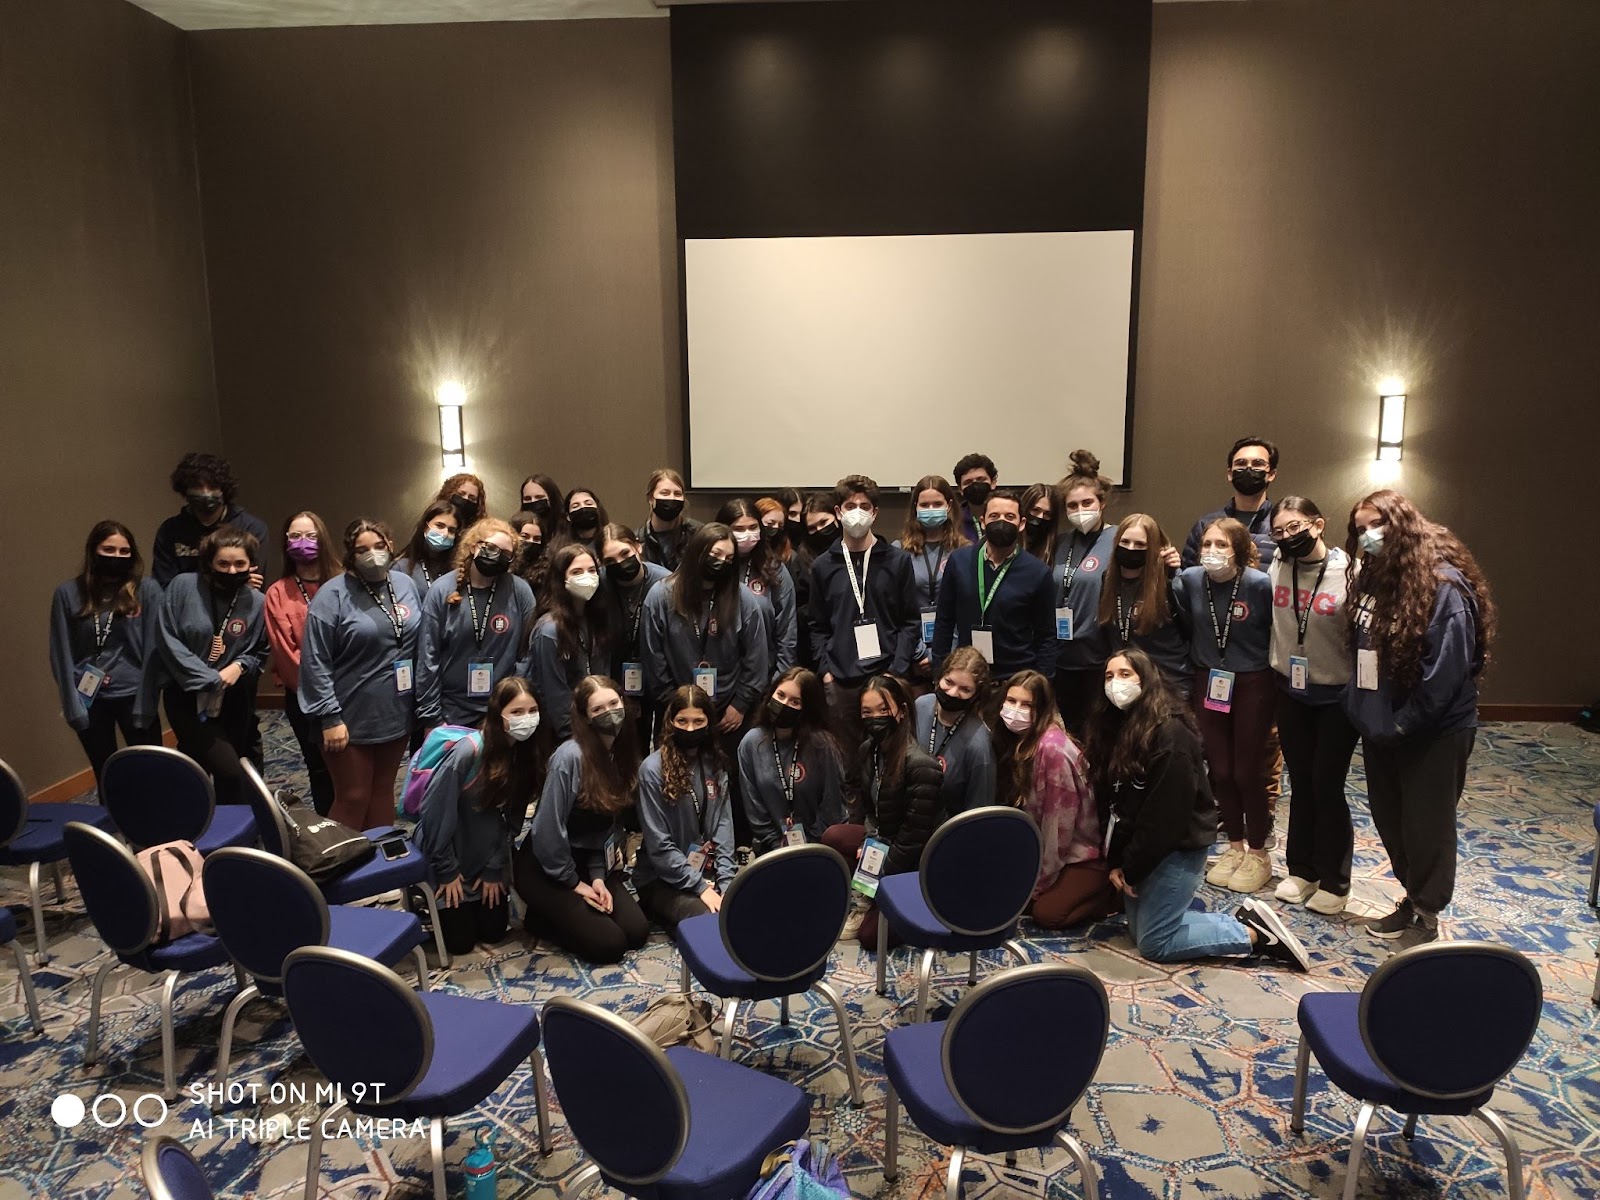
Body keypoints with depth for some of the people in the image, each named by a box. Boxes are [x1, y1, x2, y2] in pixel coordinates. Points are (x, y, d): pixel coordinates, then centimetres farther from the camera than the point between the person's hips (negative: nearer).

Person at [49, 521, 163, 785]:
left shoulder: (147, 589, -5)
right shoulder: (68, 593, 0)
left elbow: (155, 647, -5)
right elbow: (61, 654, 1)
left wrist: (146, 702, -9)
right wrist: (73, 705, -4)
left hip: (134, 696, -2)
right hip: (90, 700, 2)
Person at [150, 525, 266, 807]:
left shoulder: (256, 602, -5)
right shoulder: (183, 586, -11)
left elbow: (259, 653, 5)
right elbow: (169, 640, -11)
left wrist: (239, 666, -17)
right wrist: (211, 680, -16)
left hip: (231, 700, 3)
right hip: (186, 695, -3)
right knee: (229, 771, -13)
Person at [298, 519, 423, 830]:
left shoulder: (405, 584, 4)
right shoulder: (333, 594, -12)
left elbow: (418, 647, 12)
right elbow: (315, 663, -14)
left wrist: (422, 704, 11)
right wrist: (330, 717, -16)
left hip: (397, 715, 5)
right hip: (351, 719, -5)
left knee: (383, 791, 17)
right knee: (353, 798, 5)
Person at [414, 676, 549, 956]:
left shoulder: (528, 752, -11)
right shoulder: (468, 751, -30)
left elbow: (511, 817, -4)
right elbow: (435, 811, -23)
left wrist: (494, 869, -4)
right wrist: (447, 872, -14)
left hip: (487, 857, 5)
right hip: (449, 854, -5)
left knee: (493, 934, 8)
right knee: (460, 941, 2)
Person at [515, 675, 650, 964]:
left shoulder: (621, 754, -2)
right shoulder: (570, 756, -26)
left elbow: (608, 824, 3)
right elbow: (548, 828, -23)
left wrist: (598, 875, -7)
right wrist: (573, 883, -13)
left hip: (587, 861, 7)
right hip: (544, 866, -7)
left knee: (637, 932, -3)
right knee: (609, 944, -14)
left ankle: (562, 912, 18)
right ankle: (540, 918, 10)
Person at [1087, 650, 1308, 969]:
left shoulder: (1170, 733, -21)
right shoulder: (1113, 726, 4)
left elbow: (1166, 813, -22)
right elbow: (1109, 801, 5)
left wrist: (1131, 869, -15)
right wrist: (1115, 861, -2)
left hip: (1178, 846, -9)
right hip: (1140, 847, 9)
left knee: (1154, 942, -5)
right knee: (1139, 929, 12)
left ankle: (1255, 935, 7)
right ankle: (1240, 921, 21)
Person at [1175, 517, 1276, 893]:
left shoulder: (1260, 583, -17)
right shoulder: (1189, 579, -8)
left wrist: (1276, 681, -5)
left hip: (1252, 684, -3)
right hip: (1209, 682, 3)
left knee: (1247, 771, 4)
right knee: (1220, 770, 10)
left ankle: (1258, 853, 23)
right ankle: (1235, 845, 29)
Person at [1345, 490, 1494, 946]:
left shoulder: (1444, 586, -19)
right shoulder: (1372, 582, 5)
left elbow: (1445, 671, -23)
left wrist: (1401, 723, -18)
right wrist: (1358, 708, 5)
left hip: (1434, 732, -7)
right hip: (1380, 728, 7)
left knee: (1427, 825, 7)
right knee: (1389, 819, 18)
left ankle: (1426, 917, 24)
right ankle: (1413, 896, 36)